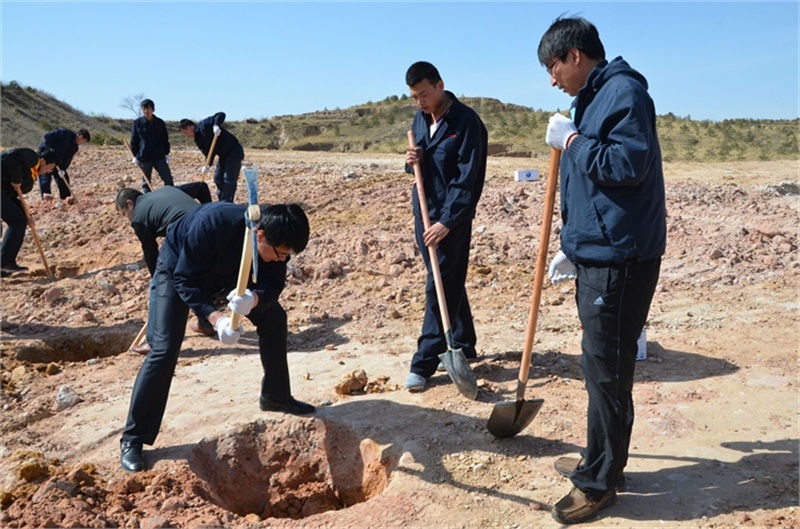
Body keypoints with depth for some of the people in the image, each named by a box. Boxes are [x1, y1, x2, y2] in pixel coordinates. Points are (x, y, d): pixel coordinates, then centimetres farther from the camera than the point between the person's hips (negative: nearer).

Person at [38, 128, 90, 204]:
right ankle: (45, 193, -25)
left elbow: (67, 160, -4)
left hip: (56, 160, 8)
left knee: (63, 177, 4)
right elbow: (48, 136, -25)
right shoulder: (66, 133, -18)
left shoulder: (74, 147, 4)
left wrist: (62, 169, -19)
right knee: (45, 175, -17)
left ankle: (66, 196, 9)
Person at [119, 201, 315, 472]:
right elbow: (186, 280, -34)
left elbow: (273, 284, -22)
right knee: (164, 350, -15)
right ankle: (132, 439, -3)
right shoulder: (211, 224, -42)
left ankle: (276, 397, 21)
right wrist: (216, 318, -46)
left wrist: (254, 298, -46)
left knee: (273, 318, 1)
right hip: (178, 269, -5)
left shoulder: (275, 237, -26)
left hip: (229, 271, 6)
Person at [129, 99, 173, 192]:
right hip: (144, 158, -1)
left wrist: (166, 154, 7)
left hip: (159, 156, 1)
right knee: (146, 182, 7)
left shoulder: (160, 122, 3)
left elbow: (165, 139, 10)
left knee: (168, 179, -2)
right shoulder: (137, 123, 0)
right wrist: (135, 156, -1)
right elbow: (134, 140, 4)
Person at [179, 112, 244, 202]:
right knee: (218, 178, 14)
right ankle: (222, 201, 27)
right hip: (223, 155, 10)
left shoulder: (204, 126, -16)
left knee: (229, 179, -13)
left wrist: (216, 125, -41)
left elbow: (221, 115, -24)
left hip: (234, 152, -10)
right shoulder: (197, 139, 9)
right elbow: (208, 152, 5)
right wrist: (207, 165, -11)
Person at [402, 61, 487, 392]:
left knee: (440, 287, -5)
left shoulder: (466, 122, -13)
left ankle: (424, 363, 1)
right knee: (449, 284, 15)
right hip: (423, 210, 8)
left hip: (452, 217, -7)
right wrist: (413, 161, -5)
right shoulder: (420, 119, 10)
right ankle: (463, 345, 28)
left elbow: (466, 178, -18)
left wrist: (447, 221, -23)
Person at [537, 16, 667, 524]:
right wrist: (573, 249, 20)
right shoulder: (593, 99, 19)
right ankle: (601, 460, 31)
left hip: (620, 260, -10)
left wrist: (572, 141, -12)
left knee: (607, 370, -2)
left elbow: (629, 164, -23)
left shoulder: (623, 91, -10)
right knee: (601, 367, 17)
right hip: (597, 257, 10)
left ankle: (600, 482, 12)